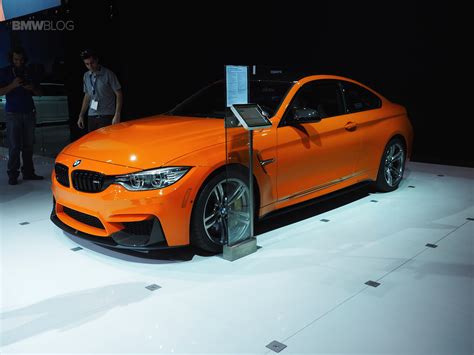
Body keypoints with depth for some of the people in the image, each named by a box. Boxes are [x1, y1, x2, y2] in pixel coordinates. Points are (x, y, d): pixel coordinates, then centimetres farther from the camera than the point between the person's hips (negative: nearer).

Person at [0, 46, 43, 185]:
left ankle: (28, 172, 11)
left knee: (28, 145, 4)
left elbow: (39, 93, 17)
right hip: (13, 114, -4)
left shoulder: (28, 73, 14)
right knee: (14, 146, -6)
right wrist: (12, 85, -19)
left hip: (29, 113, 4)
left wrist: (32, 88, -5)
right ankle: (13, 175, -1)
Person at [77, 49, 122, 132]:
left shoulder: (108, 74, -6)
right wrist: (81, 115, 16)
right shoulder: (86, 76, 12)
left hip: (106, 116, -5)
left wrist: (117, 115, -14)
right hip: (92, 116, 5)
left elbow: (118, 94, -6)